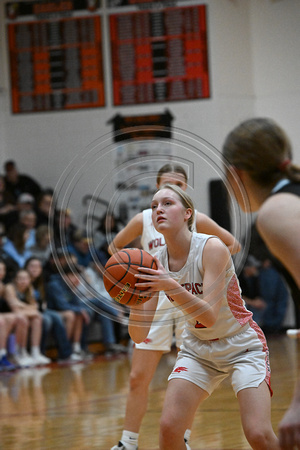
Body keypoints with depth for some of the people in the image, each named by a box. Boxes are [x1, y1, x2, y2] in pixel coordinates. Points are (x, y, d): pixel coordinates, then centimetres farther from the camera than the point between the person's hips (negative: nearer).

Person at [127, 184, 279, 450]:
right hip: (198, 350, 4)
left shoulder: (212, 248, -22)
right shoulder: (156, 264, -9)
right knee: (169, 428, -15)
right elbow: (139, 336, -12)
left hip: (243, 346, -4)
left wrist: (172, 287, -44)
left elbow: (209, 316, -30)